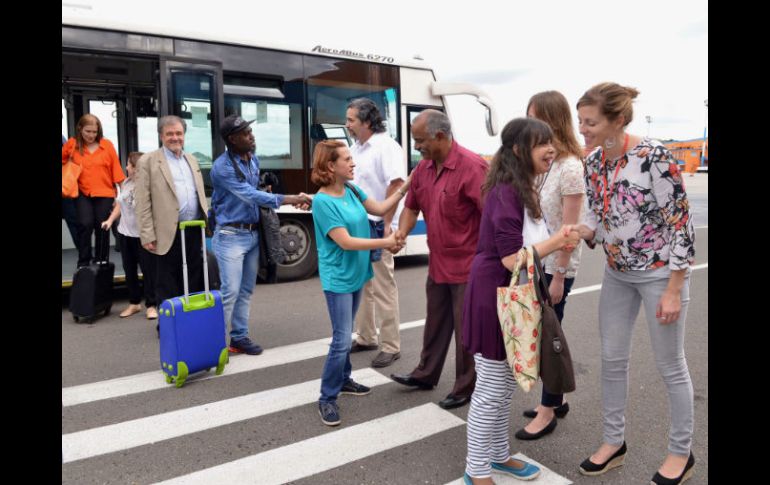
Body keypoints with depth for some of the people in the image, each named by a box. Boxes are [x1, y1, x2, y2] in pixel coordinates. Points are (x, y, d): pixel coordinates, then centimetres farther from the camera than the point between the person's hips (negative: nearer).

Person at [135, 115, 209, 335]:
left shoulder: (191, 160, 15)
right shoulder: (148, 161, -3)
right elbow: (143, 202, -7)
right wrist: (148, 235, -12)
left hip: (194, 231, 5)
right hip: (169, 233, -5)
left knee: (194, 281, 13)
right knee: (167, 285, 5)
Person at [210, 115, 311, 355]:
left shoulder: (254, 159, 8)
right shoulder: (222, 167, -17)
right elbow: (249, 195, -24)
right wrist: (286, 199, -29)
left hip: (253, 233, 7)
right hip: (231, 235, -7)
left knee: (246, 290, 10)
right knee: (230, 291, -8)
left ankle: (240, 337, 20)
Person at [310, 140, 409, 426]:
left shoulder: (351, 190, 2)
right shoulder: (322, 201, -20)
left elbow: (380, 209, 12)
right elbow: (345, 242, -23)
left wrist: (404, 188, 2)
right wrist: (386, 243, -19)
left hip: (356, 273, 8)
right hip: (338, 278, -7)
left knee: (345, 334, 19)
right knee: (341, 339, -6)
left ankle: (343, 380, 35)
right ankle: (327, 398, 7)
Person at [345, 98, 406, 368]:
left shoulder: (385, 146, -13)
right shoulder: (355, 148, 13)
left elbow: (396, 185, -21)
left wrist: (387, 224, -22)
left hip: (376, 226, -9)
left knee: (383, 288, -2)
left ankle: (390, 347, 8)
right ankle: (365, 337, 30)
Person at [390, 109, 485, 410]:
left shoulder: (472, 167, -20)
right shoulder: (422, 168, 4)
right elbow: (412, 206, 13)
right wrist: (402, 232, -7)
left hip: (467, 265, -7)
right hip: (437, 263, 7)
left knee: (465, 329, 6)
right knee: (435, 323, 21)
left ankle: (466, 388, 23)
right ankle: (426, 374, 38)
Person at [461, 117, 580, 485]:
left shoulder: (526, 190, 12)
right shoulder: (506, 192, -20)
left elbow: (529, 243, 11)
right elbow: (512, 258, -24)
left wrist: (559, 241, -5)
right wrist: (557, 241, -14)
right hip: (494, 297, -10)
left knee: (506, 385, 20)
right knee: (491, 389, 2)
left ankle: (498, 454, 38)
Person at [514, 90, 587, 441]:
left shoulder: (569, 166, -16)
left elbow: (569, 229, -17)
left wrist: (559, 277, -16)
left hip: (556, 266, -7)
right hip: (535, 262, 7)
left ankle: (548, 411, 21)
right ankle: (555, 400, 34)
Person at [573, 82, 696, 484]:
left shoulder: (655, 156, -22)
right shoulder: (593, 162, -2)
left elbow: (681, 224, -18)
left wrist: (674, 290, -17)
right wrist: (581, 232, -15)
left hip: (659, 273, -6)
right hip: (617, 273, 6)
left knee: (670, 366, 8)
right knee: (611, 359, 12)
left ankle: (681, 452, 29)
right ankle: (614, 442, 30)